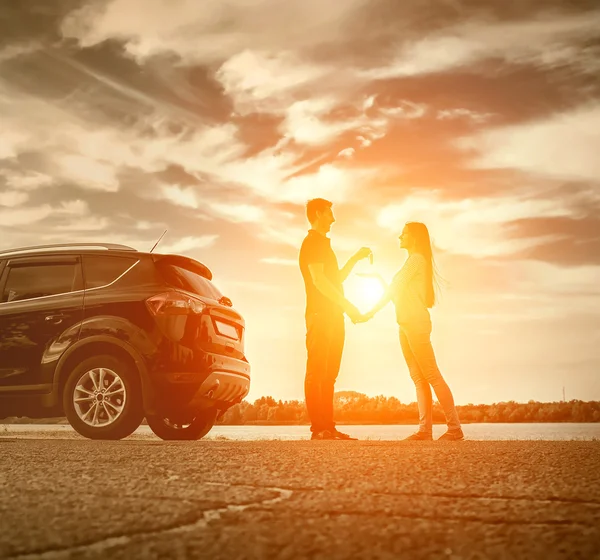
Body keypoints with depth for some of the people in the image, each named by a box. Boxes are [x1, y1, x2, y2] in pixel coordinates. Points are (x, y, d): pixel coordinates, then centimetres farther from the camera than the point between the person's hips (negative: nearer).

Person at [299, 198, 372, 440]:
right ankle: (318, 428, -13)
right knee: (317, 372, -11)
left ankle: (328, 427, 7)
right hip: (319, 315, -10)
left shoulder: (323, 244, 25)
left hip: (333, 316, 10)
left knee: (328, 374, 6)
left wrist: (356, 258, 26)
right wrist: (346, 304, -15)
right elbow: (318, 280, -16)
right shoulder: (312, 242, -5)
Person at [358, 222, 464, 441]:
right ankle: (425, 430, 0)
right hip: (406, 324, 10)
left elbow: (394, 289, -11)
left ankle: (455, 428, -11)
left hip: (416, 323, -10)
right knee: (418, 378, 3)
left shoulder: (416, 259, -6)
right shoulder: (414, 261, 23)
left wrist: (371, 313, -10)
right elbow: (395, 291, 23)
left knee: (432, 376, -11)